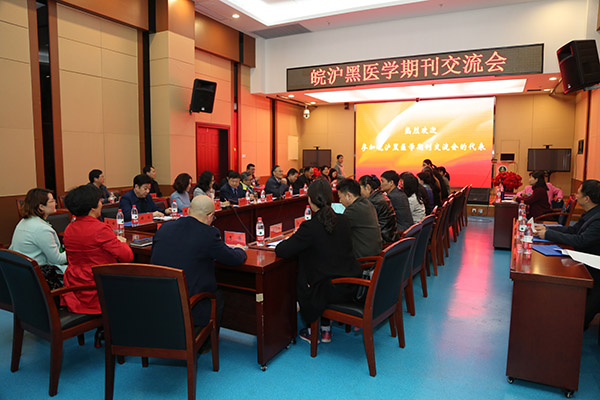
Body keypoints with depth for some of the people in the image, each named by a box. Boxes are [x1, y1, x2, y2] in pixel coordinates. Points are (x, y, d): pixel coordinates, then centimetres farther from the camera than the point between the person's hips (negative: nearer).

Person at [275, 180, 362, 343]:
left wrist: (287, 241, 5)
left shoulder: (310, 227, -20)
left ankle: (312, 332, 32)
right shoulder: (343, 220, 0)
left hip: (333, 290, -6)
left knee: (299, 283, 22)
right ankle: (326, 330, 36)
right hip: (351, 287, 6)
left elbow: (281, 251, -17)